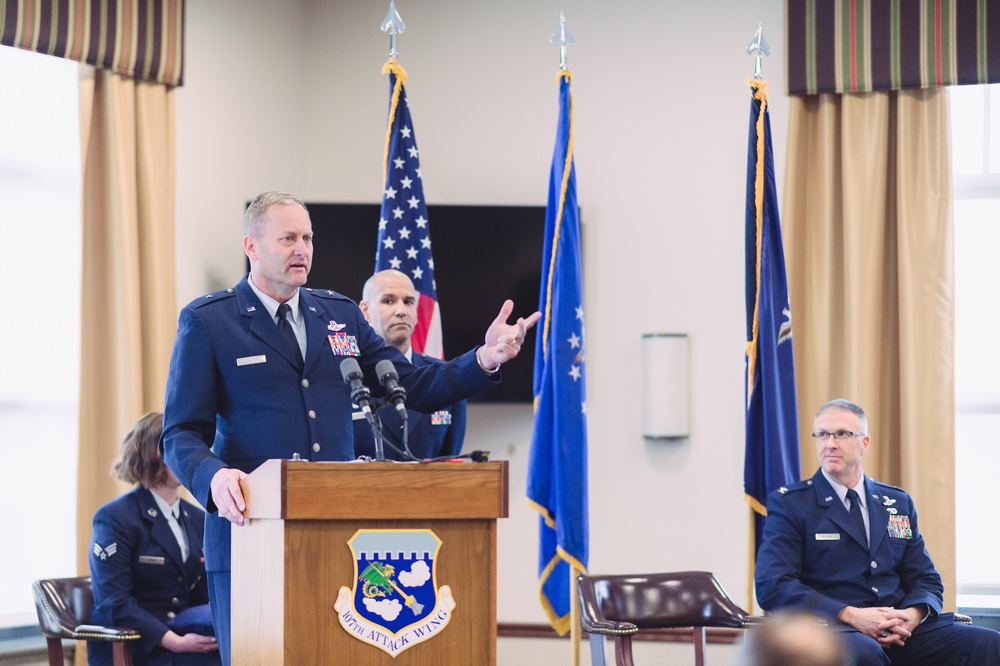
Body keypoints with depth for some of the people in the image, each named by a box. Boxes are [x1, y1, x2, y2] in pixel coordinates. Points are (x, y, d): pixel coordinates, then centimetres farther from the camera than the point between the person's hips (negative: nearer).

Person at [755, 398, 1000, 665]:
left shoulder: (898, 503, 20)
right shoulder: (788, 503, 5)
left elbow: (926, 580, 19)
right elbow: (771, 585, -7)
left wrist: (912, 615, -7)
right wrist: (850, 615, -18)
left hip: (899, 631, 4)